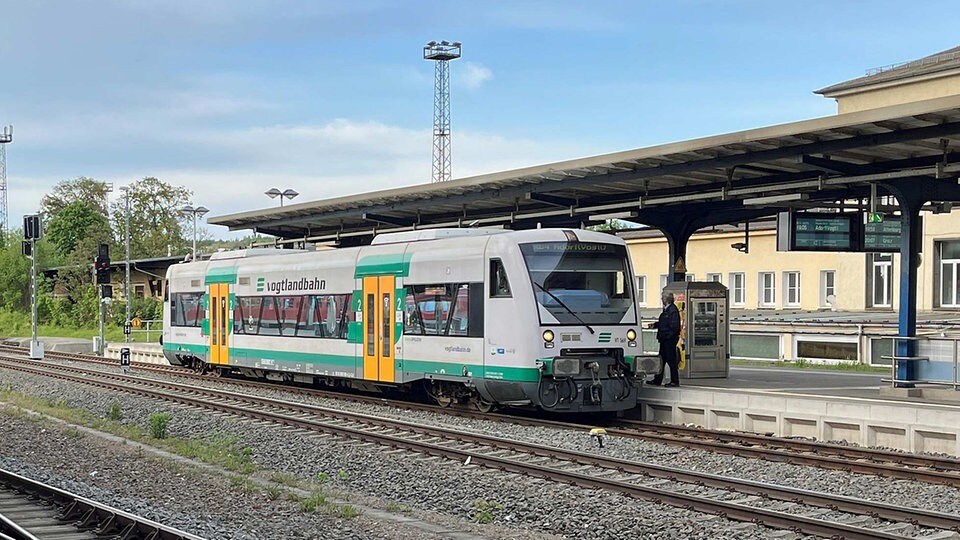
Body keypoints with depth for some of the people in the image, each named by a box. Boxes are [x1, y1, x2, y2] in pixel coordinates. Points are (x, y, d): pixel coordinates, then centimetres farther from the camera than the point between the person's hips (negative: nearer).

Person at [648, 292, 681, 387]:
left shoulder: (673, 310, -16)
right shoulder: (666, 310, 14)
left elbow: (674, 326, -20)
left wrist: (668, 336, -20)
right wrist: (654, 325, 10)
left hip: (670, 340, -10)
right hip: (664, 340, 10)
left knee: (671, 360, -3)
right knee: (661, 359, 14)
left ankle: (675, 381, 3)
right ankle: (657, 380, 21)